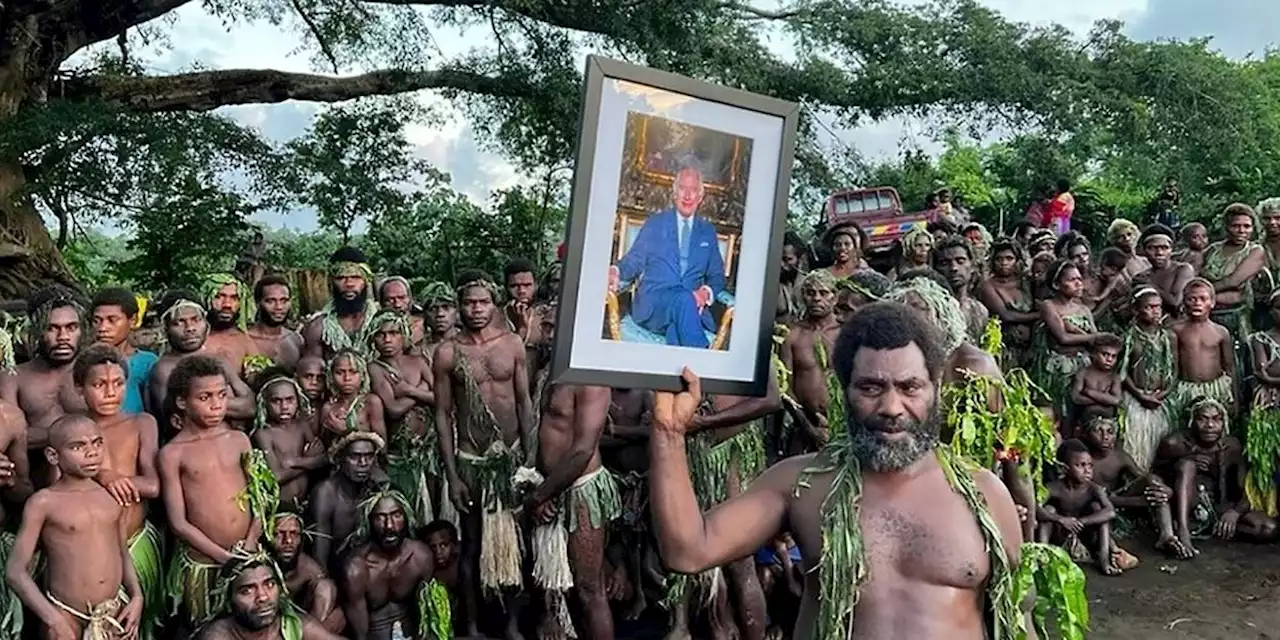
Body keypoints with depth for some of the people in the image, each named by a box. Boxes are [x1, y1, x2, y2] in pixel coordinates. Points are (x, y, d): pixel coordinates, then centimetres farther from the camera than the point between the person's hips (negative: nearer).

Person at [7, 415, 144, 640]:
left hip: (115, 609, 4)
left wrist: (136, 596, 2)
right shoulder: (44, 502, -10)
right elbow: (15, 570, -10)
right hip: (66, 615, -4)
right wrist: (52, 618, -16)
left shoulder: (112, 494, 4)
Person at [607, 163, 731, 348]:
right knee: (683, 299, -37)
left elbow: (716, 276, 19)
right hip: (651, 304, -1)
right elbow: (634, 260, 10)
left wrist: (707, 292, -6)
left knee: (676, 328, -38)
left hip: (693, 305, 1)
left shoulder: (708, 231, 21)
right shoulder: (655, 223, 16)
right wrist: (616, 272, -14)